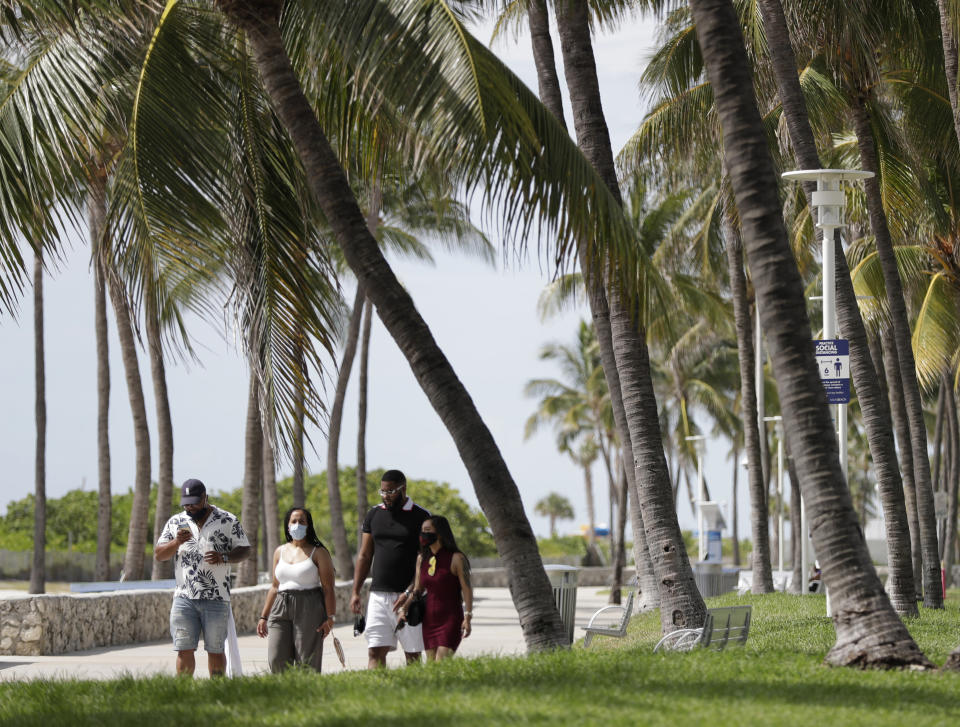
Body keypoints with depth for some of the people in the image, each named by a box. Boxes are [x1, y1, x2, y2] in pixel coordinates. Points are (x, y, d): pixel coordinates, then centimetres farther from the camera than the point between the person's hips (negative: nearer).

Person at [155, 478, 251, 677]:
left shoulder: (228, 521, 4)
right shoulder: (175, 522, 11)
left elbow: (244, 549, 4)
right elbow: (158, 555, 8)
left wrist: (224, 557, -16)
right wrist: (176, 542, -12)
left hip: (216, 599, -2)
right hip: (184, 598, 2)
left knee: (215, 651, 2)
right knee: (184, 650, -3)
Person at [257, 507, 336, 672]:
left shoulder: (319, 553, 3)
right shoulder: (280, 552, 17)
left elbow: (328, 588, -2)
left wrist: (331, 618, -12)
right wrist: (264, 617, 19)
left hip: (309, 610, -4)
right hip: (281, 609, 4)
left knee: (307, 664, -8)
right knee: (276, 660, -10)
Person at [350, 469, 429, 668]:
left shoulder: (420, 517, -1)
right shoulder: (374, 515, 12)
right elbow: (364, 557, 15)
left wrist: (409, 593, -14)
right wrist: (355, 592, 7)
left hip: (408, 595, -3)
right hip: (378, 595, 3)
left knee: (413, 654, 0)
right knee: (375, 652, -5)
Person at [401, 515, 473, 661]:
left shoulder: (456, 558, -8)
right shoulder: (422, 559, 10)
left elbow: (467, 589, -9)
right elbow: (417, 589, 16)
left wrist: (467, 617, -15)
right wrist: (403, 609, 4)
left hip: (450, 620, -6)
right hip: (429, 620, 6)